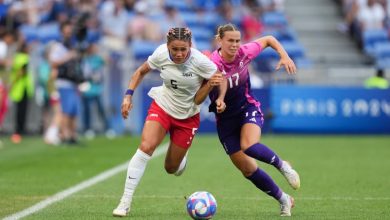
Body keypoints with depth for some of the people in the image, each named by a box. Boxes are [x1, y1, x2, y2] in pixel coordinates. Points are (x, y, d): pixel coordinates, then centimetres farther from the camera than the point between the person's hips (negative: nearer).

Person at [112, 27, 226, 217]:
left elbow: (221, 79, -12)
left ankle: (181, 156, 47)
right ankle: (125, 202, -22)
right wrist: (128, 95, -7)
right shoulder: (161, 54, -18)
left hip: (187, 117, 0)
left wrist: (211, 83, -33)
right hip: (161, 107, 0)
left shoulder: (200, 62, -26)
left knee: (171, 168, 7)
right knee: (146, 146, -26)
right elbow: (141, 71, 1)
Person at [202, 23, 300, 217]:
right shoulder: (213, 64, -22)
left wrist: (284, 56, -6)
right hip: (225, 118, 0)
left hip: (248, 108, 0)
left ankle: (282, 165, -5)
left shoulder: (244, 52, -12)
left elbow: (268, 40, 6)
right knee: (248, 170, 1)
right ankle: (284, 200, 17)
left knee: (249, 146, -32)